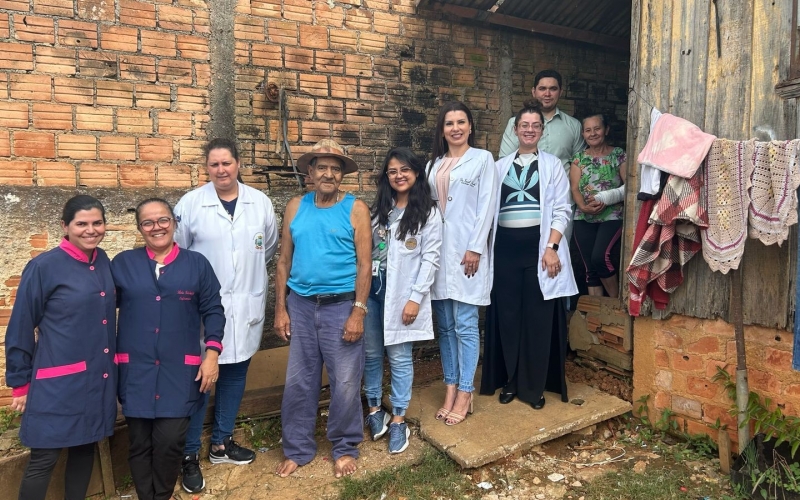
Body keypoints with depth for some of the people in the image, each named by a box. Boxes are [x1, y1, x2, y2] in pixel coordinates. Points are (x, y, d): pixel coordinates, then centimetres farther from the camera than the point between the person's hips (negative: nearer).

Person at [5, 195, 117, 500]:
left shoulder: (104, 263, 4)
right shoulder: (43, 267, -11)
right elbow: (20, 329, -5)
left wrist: (111, 366, 12)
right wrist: (20, 383, -1)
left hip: (98, 379, 5)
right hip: (57, 382, -5)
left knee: (85, 448, 16)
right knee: (44, 459, 4)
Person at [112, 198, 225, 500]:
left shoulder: (197, 264, 5)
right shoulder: (122, 263, 6)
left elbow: (213, 311, 4)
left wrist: (212, 354, -5)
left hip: (179, 371, -1)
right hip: (136, 370, 1)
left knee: (170, 441, -2)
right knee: (140, 442, 8)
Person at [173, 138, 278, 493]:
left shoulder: (260, 202, 2)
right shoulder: (190, 203, -5)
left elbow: (270, 246, 14)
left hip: (246, 306, 3)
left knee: (234, 375, 14)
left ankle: (221, 442, 33)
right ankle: (189, 455, 20)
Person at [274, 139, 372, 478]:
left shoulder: (356, 209, -4)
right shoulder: (295, 207, 5)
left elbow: (364, 264, -7)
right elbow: (284, 261, 6)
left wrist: (358, 311, -12)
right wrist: (280, 309, 2)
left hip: (341, 306, -3)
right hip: (300, 305, 3)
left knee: (345, 383, 6)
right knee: (298, 382, 11)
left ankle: (345, 448, 27)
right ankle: (297, 449, 29)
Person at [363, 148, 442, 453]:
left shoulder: (428, 214, -3)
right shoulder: (379, 209, 12)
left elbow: (430, 259, -8)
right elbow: (365, 250, 9)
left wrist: (415, 297, -14)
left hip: (402, 293, -4)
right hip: (371, 288, 5)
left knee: (399, 357, 3)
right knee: (371, 353, 11)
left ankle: (398, 421, 15)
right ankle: (374, 409, 28)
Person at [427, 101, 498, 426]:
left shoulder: (483, 159, 2)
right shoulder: (435, 164, 16)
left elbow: (486, 206, -5)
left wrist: (475, 249, -13)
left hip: (467, 251, -5)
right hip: (438, 251, 5)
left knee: (465, 325, -2)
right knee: (445, 326, 8)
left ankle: (464, 394, 8)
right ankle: (450, 390, 18)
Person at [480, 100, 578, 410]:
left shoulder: (552, 165, 5)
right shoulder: (500, 167, 11)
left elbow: (562, 210, -1)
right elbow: (490, 209, 10)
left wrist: (551, 248, -12)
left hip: (538, 246, -2)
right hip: (505, 247, 2)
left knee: (538, 316, 2)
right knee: (507, 315, 6)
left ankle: (534, 386, 14)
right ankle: (510, 381, 21)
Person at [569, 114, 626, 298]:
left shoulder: (619, 155, 4)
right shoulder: (579, 158, 11)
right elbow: (574, 188, 2)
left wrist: (604, 199, -17)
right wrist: (584, 207, -17)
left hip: (612, 216, -3)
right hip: (584, 219, 3)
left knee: (600, 257, -22)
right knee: (590, 268, 3)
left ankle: (617, 302, 0)